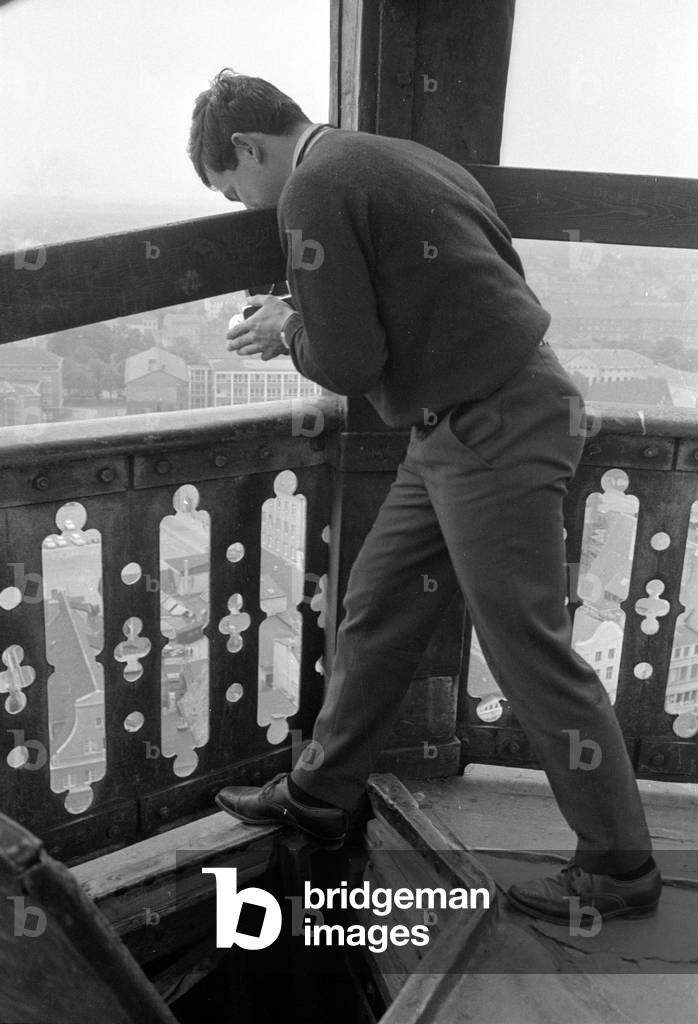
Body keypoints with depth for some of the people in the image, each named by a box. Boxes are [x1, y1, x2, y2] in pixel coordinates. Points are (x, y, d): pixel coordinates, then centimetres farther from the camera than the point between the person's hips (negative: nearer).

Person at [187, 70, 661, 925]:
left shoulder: (315, 190, -12)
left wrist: (288, 331, 5)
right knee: (375, 612, 16)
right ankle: (320, 796, 33)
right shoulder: (399, 161, 17)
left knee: (530, 653, 0)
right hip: (458, 427, 10)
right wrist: (308, 324, 15)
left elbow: (347, 363, -16)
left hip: (493, 431, -10)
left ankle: (620, 869, 18)